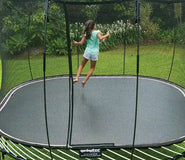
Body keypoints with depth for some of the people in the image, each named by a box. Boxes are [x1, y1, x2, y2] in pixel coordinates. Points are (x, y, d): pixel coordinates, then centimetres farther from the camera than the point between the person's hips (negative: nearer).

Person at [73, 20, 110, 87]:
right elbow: (100, 38, -26)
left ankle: (77, 78, -1)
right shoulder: (97, 32, -7)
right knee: (92, 68, 13)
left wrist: (76, 43, 22)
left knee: (81, 65, 16)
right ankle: (84, 81, 5)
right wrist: (106, 35, -13)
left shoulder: (86, 33, 3)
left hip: (87, 51, 2)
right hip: (94, 52, -2)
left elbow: (81, 43, 3)